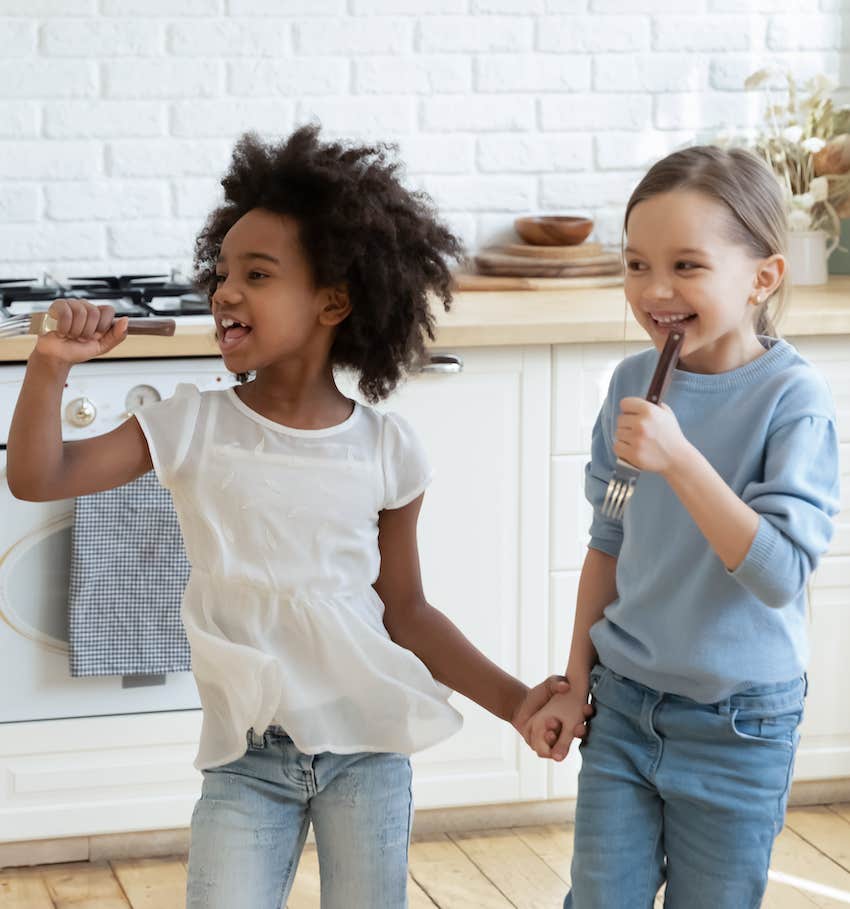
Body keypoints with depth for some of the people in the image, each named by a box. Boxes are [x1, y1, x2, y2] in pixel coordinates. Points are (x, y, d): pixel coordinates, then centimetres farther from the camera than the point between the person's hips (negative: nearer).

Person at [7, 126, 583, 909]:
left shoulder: (386, 450, -3)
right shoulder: (192, 425, -3)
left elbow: (405, 611, 6)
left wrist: (513, 700, 0)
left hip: (368, 747, 0)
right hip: (245, 755, 0)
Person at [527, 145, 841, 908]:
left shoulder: (794, 400, -17)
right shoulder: (634, 383, -2)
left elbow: (781, 573, -24)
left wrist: (679, 459, -32)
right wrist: (576, 681, 10)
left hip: (738, 728, -4)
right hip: (623, 704, 4)